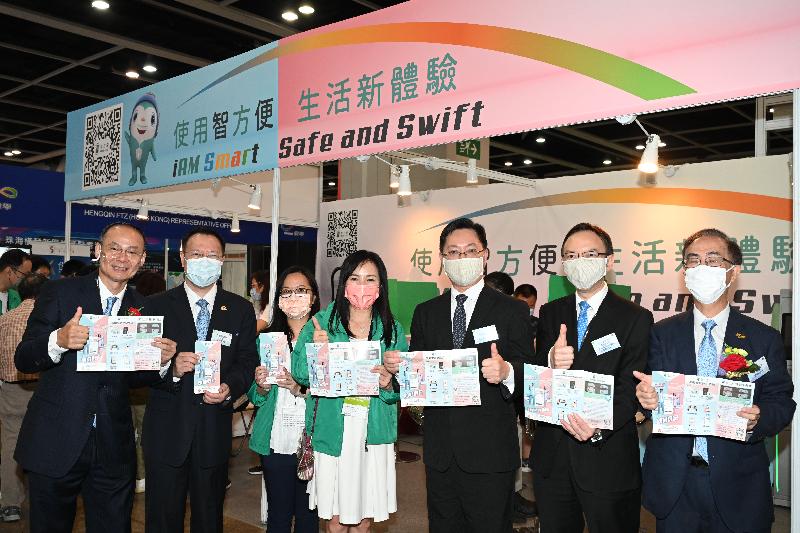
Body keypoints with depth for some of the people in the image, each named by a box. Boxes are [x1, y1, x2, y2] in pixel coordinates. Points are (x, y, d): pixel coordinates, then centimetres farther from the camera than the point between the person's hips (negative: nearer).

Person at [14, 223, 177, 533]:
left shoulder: (144, 309, 4)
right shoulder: (59, 292, -3)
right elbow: (22, 359, -7)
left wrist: (161, 361, -10)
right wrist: (59, 341, -27)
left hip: (114, 449, 2)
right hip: (54, 443, -2)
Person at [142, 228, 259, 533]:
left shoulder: (240, 309, 4)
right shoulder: (157, 306, 1)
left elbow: (248, 362, 1)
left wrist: (230, 388, -17)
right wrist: (171, 368, -22)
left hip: (215, 430, 1)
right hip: (167, 430, -1)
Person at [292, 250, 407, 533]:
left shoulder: (393, 330, 4)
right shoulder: (322, 322, 0)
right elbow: (299, 373, -3)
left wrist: (388, 384, -15)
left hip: (374, 435, 2)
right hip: (332, 432, -1)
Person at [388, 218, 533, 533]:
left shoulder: (512, 311, -1)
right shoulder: (426, 312, 11)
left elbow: (528, 371, -7)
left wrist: (506, 371, -28)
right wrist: (397, 367, -10)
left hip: (490, 451, -3)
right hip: (439, 451, 4)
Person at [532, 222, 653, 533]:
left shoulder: (636, 318, -4)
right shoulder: (550, 314, 9)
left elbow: (631, 387, -12)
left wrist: (601, 426, -28)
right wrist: (550, 362, -21)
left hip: (608, 459, -3)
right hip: (552, 457, 4)